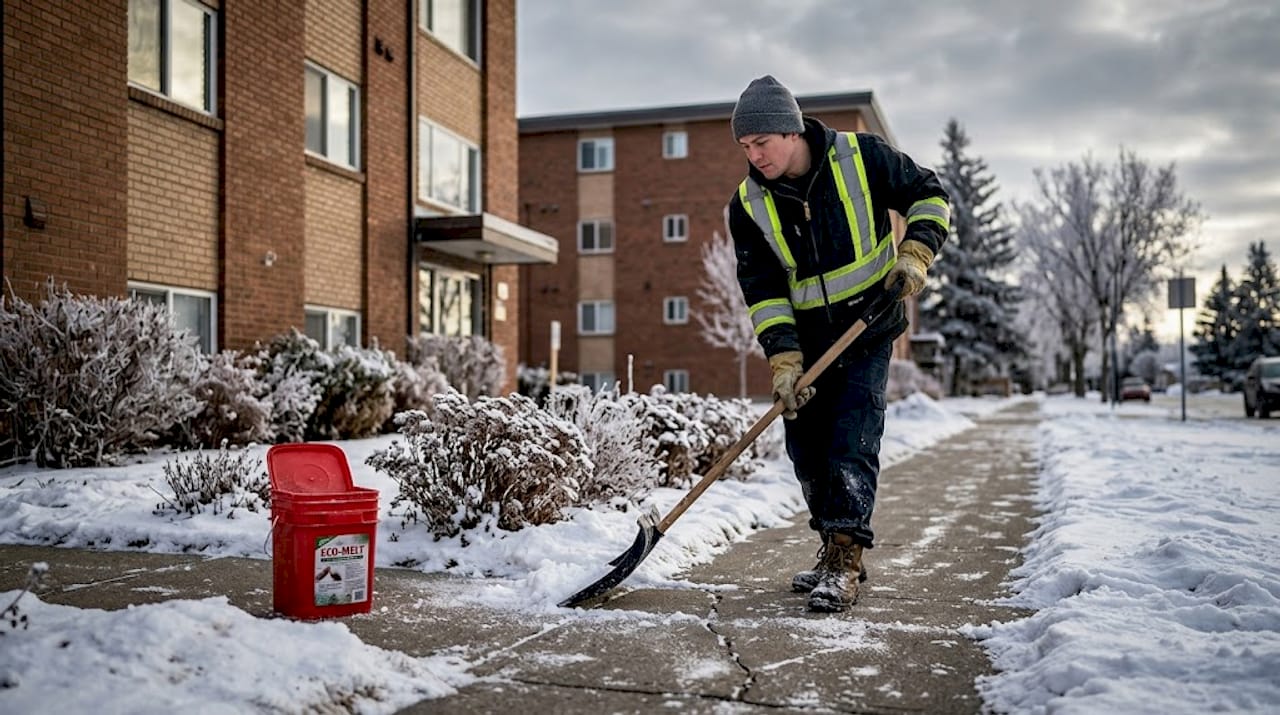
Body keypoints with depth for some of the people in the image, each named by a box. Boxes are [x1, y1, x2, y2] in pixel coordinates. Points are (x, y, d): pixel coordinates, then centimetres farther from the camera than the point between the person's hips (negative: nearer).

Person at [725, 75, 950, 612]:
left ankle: (845, 563, -10)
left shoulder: (861, 157, -13)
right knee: (806, 448, 6)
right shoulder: (749, 205, -7)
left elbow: (928, 194, 1)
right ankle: (834, 548, 23)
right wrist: (783, 360, -17)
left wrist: (914, 253, -14)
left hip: (869, 326, -3)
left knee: (852, 442, -13)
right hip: (806, 339, 4)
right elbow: (762, 290, -9)